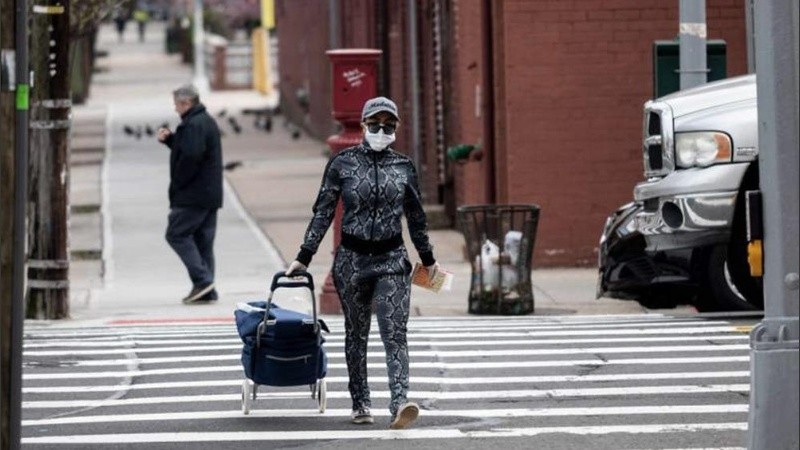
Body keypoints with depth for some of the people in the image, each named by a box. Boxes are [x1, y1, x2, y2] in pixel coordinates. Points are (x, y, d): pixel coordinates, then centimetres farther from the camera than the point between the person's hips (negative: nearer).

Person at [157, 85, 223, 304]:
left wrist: (177, 185, -15)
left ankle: (201, 280, -15)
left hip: (193, 195, -10)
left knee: (177, 234, -6)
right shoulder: (207, 121, 18)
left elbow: (190, 157, -25)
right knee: (203, 240, 10)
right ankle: (207, 290, 9)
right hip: (210, 194, 10)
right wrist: (169, 139, 12)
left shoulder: (193, 125, -16)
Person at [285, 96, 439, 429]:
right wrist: (304, 257, -1)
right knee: (356, 334, 9)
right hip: (352, 259, 0)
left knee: (395, 333, -13)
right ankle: (360, 404, 20)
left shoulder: (403, 167, 4)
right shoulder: (342, 164, -1)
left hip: (392, 259, 0)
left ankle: (400, 404, -25)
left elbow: (416, 217, 15)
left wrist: (428, 259, 23)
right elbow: (323, 212, 2)